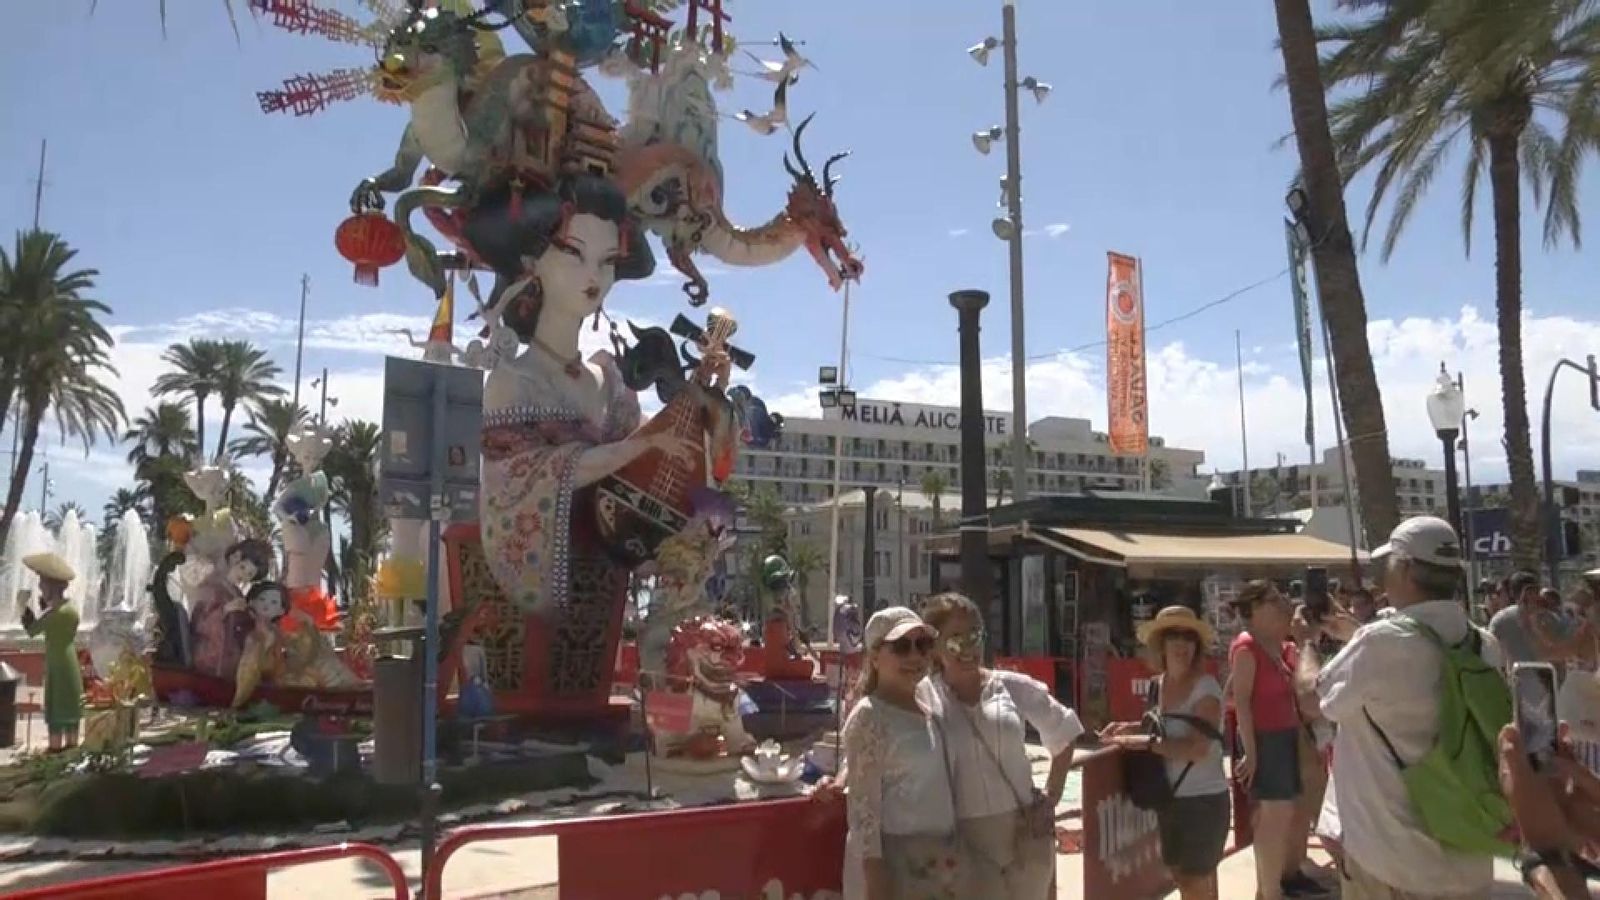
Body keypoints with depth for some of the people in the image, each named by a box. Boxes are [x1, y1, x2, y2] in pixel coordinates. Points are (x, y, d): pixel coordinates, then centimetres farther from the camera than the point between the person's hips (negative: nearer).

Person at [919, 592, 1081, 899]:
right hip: (965, 839, -2)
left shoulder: (1013, 686, 1)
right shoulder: (922, 696, -5)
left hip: (1026, 831, 3)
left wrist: (1051, 797, 7)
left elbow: (1064, 734, 12)